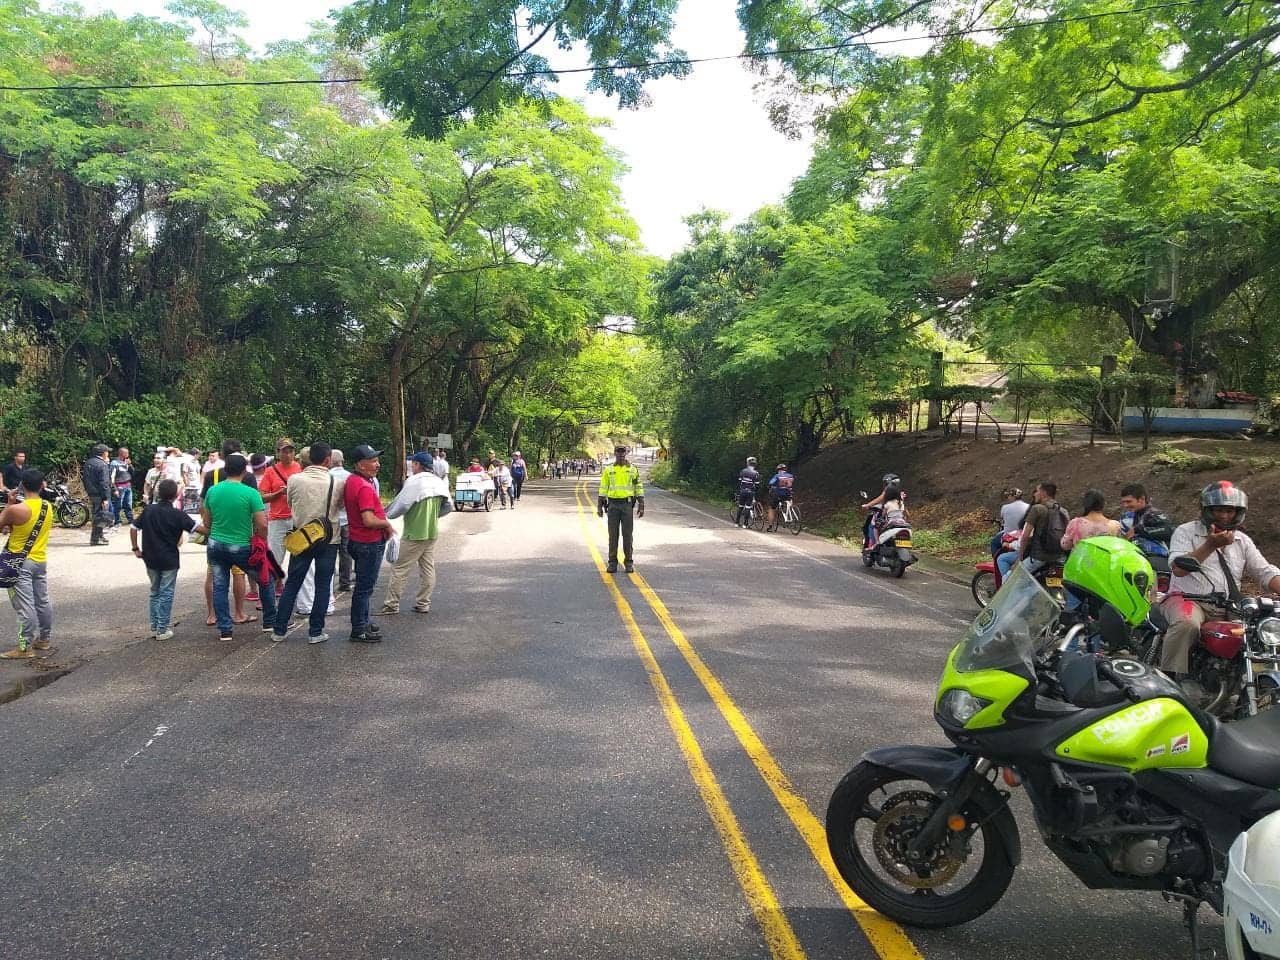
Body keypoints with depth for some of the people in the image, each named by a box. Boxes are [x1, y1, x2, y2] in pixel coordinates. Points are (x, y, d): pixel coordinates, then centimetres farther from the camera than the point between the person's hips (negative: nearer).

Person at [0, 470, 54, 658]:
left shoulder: (16, 510, -20)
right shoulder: (48, 507, 2)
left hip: (21, 563, -7)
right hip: (41, 561, 7)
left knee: (24, 606, -3)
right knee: (42, 602, 16)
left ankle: (25, 648, 1)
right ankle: (45, 638, 27)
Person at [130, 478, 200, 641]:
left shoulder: (148, 510, 2)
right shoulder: (177, 515, -11)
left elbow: (133, 528, 4)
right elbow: (197, 528, -12)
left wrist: (136, 548, 11)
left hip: (151, 559, 4)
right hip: (169, 560, -4)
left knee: (155, 592, 17)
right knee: (166, 594, 2)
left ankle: (154, 627, 20)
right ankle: (163, 630, 3)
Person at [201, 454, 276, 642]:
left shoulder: (212, 491, -1)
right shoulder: (251, 493, -15)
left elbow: (206, 523, 8)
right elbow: (262, 525, -17)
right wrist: (262, 542, 2)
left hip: (215, 545, 3)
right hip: (242, 547, -3)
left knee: (220, 587, 11)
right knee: (266, 579, 16)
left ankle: (224, 630, 12)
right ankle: (270, 621, 24)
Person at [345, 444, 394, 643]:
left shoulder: (352, 480, 9)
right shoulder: (364, 487, -24)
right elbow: (369, 520, -31)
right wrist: (387, 524, -13)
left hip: (359, 540, 10)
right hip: (369, 543, -10)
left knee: (364, 585, 20)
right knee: (365, 587, -1)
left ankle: (363, 623, 32)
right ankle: (358, 631, 7)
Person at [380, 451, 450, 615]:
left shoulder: (414, 481, -15)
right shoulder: (440, 482, 6)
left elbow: (401, 504, -16)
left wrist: (388, 514, 1)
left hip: (414, 534, -7)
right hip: (432, 532, 7)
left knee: (399, 568, 1)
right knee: (428, 568, 11)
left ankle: (391, 604, 4)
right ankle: (423, 604, 15)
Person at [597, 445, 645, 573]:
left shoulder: (633, 470, 4)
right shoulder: (608, 470, 6)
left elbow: (639, 488, 5)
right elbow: (603, 489, 7)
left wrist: (641, 506, -2)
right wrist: (599, 506, 1)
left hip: (627, 505, -1)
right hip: (613, 505, 1)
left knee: (627, 534, 0)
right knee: (613, 534, 2)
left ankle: (629, 563, 8)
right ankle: (612, 563, 8)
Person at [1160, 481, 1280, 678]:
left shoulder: (1243, 541, 20)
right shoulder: (1186, 532, 3)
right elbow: (1179, 569, -12)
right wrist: (1210, 545, -21)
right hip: (1188, 599, -6)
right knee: (1187, 623, -39)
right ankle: (1168, 677, -28)